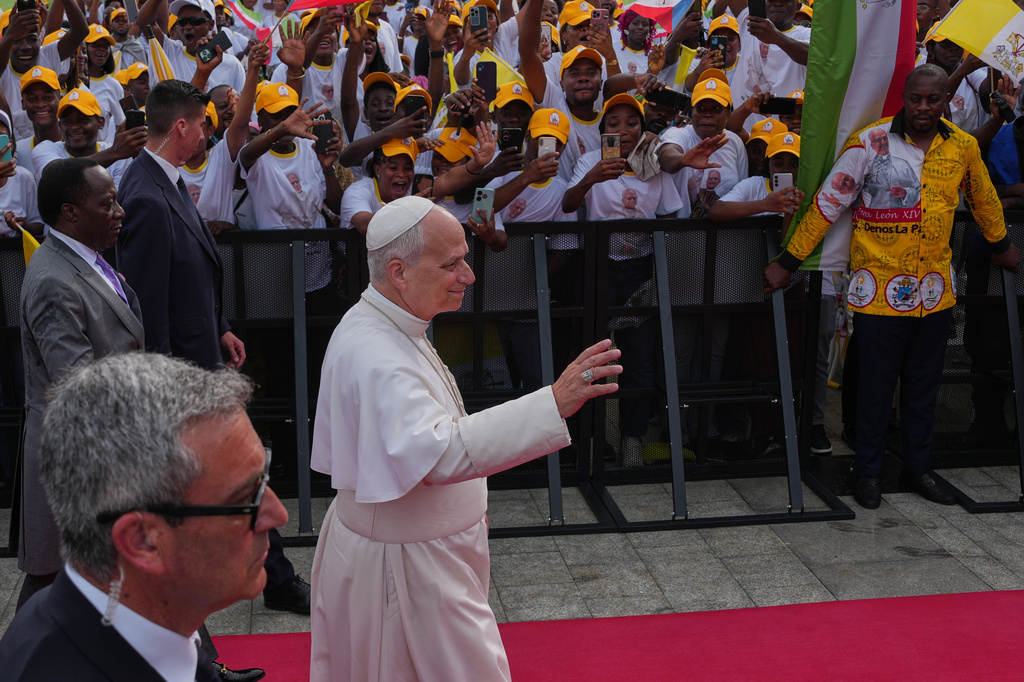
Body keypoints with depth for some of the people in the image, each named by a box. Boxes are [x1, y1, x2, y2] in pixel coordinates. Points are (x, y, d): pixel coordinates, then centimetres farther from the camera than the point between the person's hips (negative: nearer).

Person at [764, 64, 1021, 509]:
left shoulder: (962, 147, 3)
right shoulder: (870, 142, -9)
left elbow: (983, 198, 22)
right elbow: (827, 205, -6)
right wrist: (788, 262, -6)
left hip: (935, 290, 4)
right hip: (880, 288, -4)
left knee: (924, 387, 14)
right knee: (876, 386, 5)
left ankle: (918, 468, 28)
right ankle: (868, 473, 19)